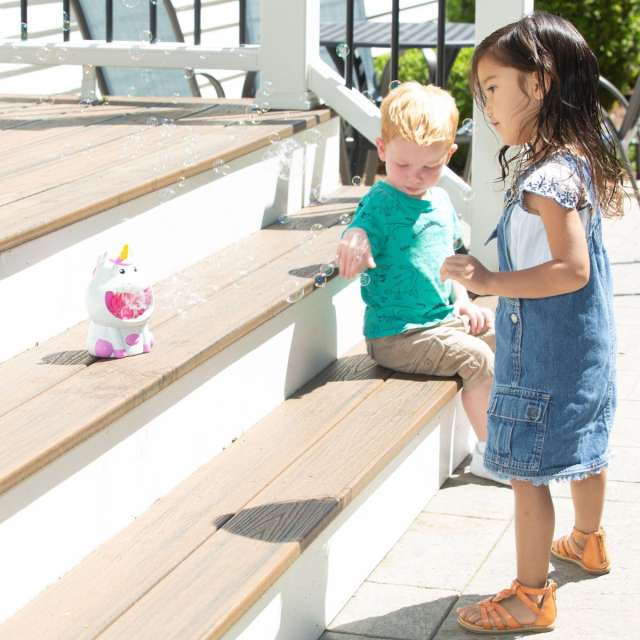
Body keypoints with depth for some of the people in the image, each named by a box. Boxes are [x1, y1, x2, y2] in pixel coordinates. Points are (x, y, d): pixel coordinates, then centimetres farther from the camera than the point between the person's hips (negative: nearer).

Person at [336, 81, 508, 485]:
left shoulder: (441, 201, 8)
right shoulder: (380, 203, -16)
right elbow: (350, 259, -26)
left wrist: (462, 300, 10)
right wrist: (356, 238, -47)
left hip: (443, 318, 9)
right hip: (395, 334, -9)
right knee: (476, 358, -19)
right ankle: (487, 451, -6)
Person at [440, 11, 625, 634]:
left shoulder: (547, 177, -25)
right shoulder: (577, 159, 5)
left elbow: (571, 270, -31)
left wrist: (491, 282, -29)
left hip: (544, 351, -10)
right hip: (586, 343, 10)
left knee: (526, 468, -1)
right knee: (583, 445, 26)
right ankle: (587, 542, 47)